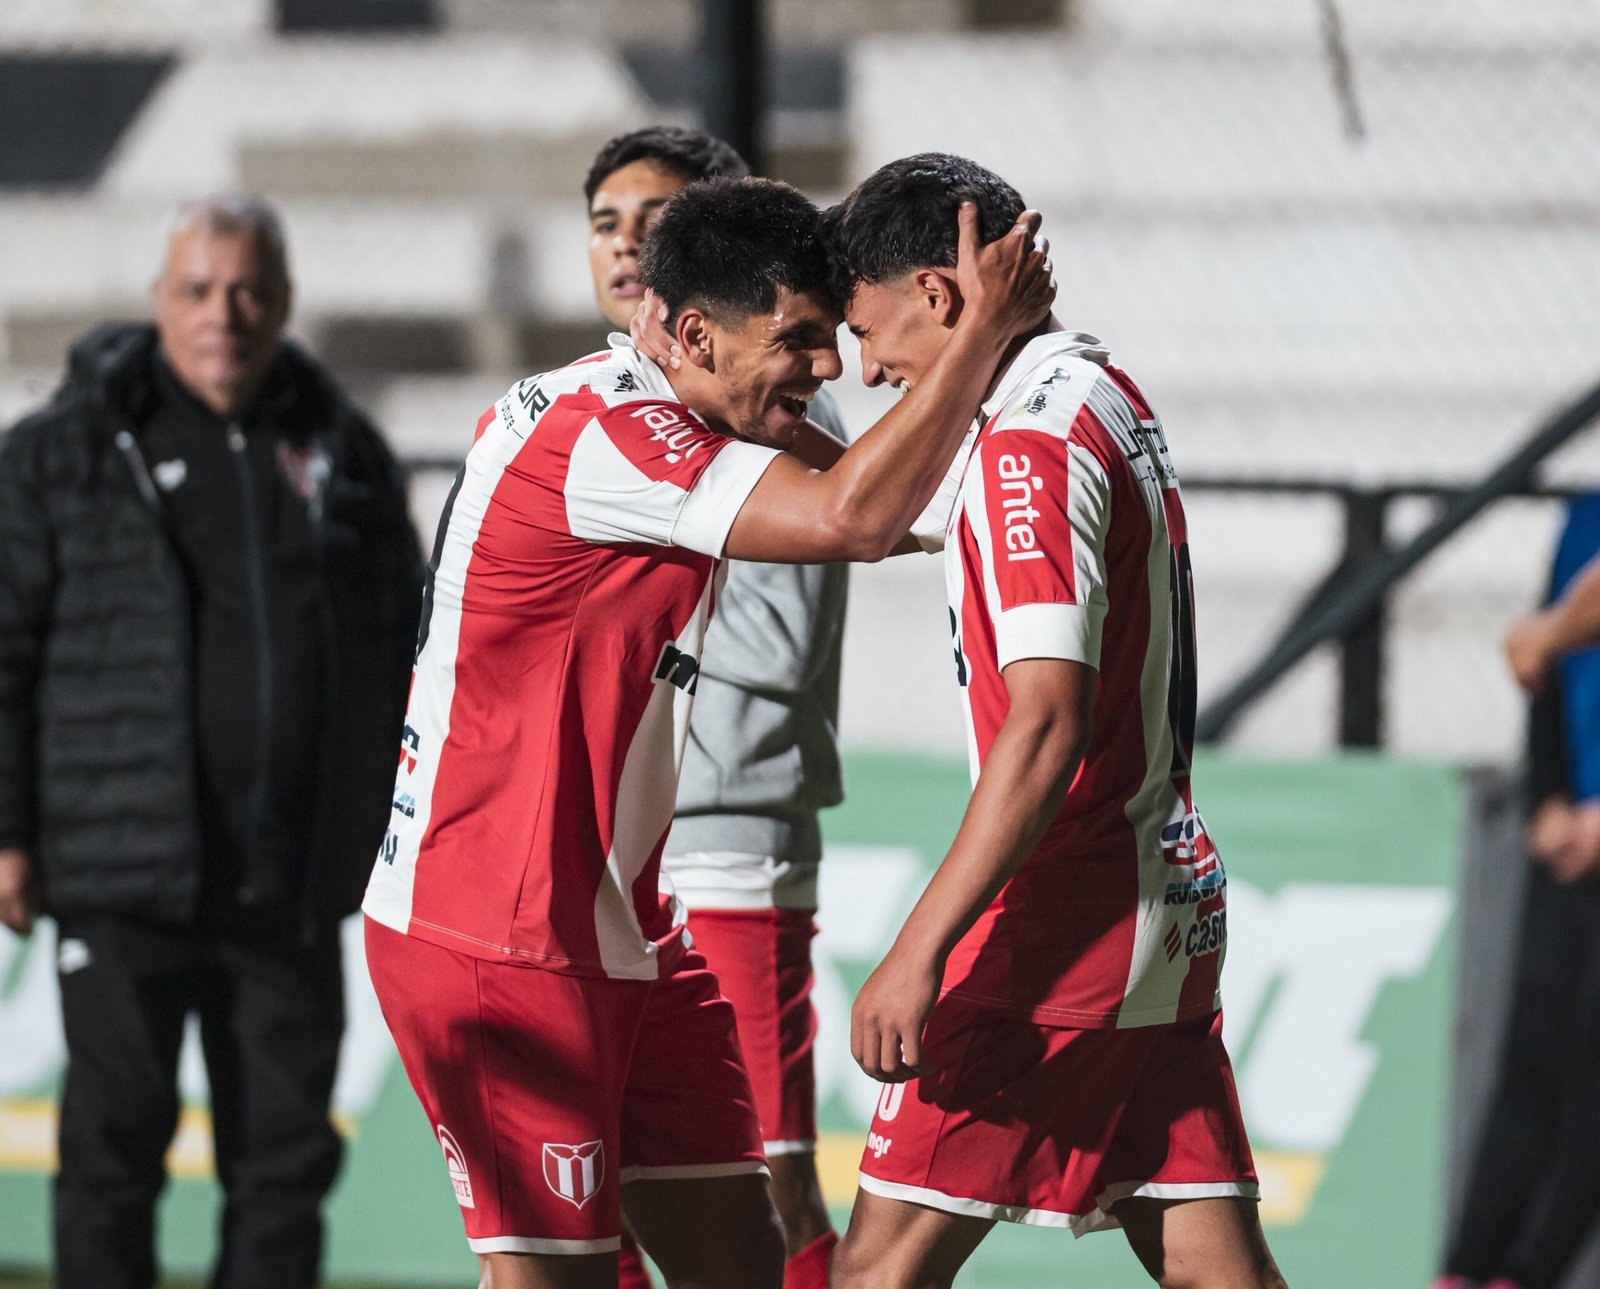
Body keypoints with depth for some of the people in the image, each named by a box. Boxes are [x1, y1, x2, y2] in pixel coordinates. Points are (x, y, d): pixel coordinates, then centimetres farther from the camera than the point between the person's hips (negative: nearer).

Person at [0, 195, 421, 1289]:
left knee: (286, 1156, 7)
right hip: (127, 877, -3)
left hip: (294, 890, 3)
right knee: (117, 1142, -1)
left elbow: (405, 651, 16)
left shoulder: (344, 453, 10)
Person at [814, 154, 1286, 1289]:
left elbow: (1047, 725, -23)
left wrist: (919, 950, -24)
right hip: (1175, 901, 9)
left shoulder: (1030, 446, -16)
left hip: (1066, 926, -9)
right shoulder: (1116, 401, 12)